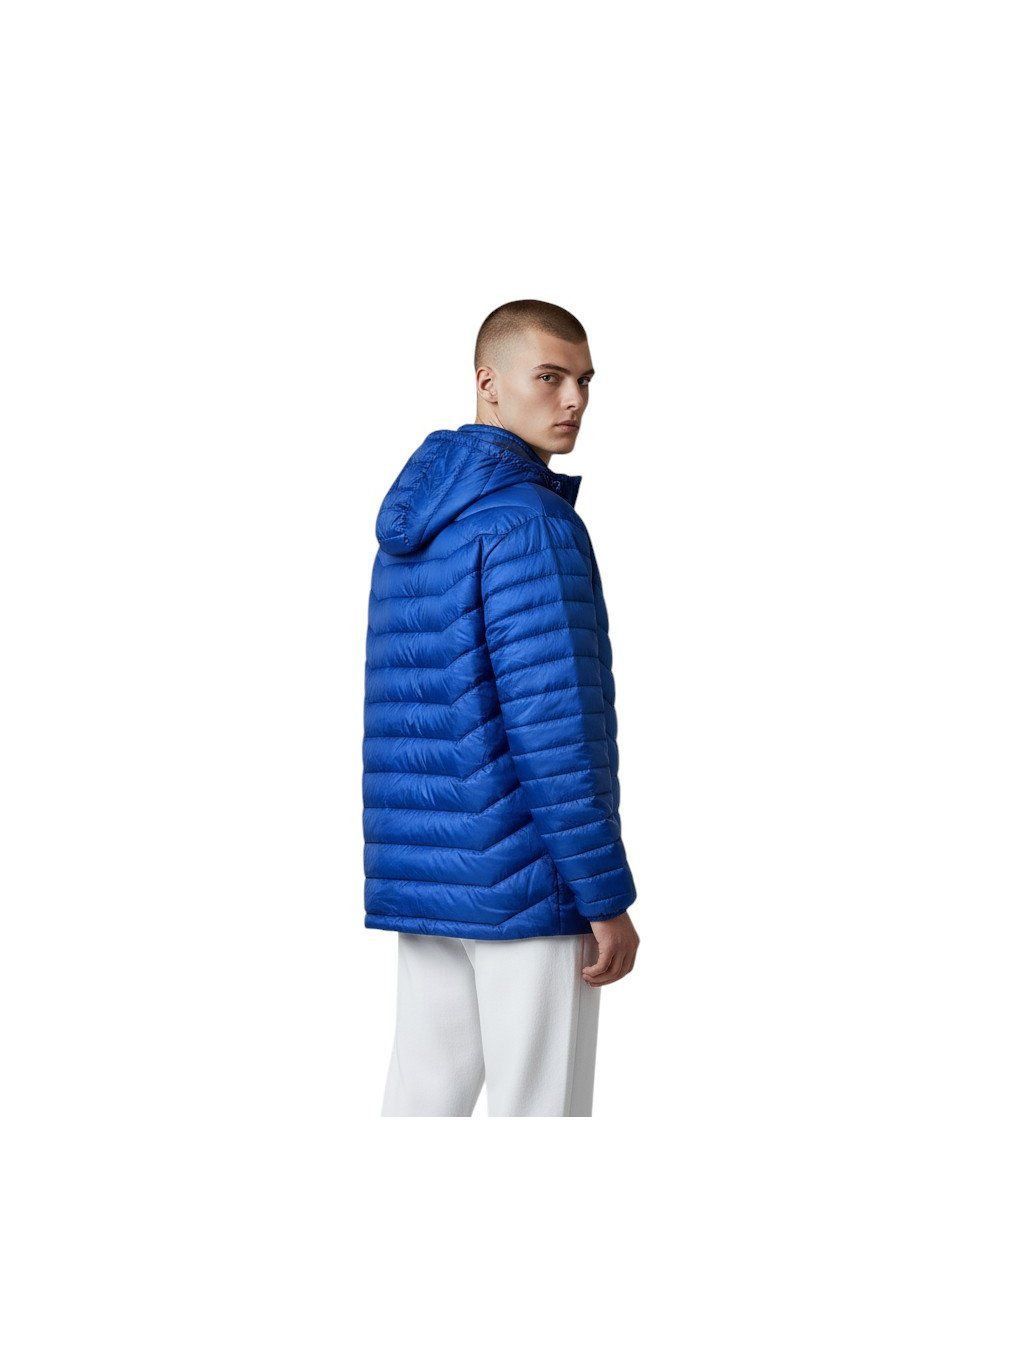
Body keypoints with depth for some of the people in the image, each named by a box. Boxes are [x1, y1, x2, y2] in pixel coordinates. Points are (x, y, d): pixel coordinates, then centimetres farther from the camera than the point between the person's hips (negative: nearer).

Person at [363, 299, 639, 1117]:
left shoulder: (411, 525, 14)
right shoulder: (531, 520, -14)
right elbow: (552, 723, -19)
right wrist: (607, 898, -16)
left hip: (426, 868, 8)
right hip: (526, 877, -8)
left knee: (427, 1092, 13)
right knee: (541, 1106, 0)